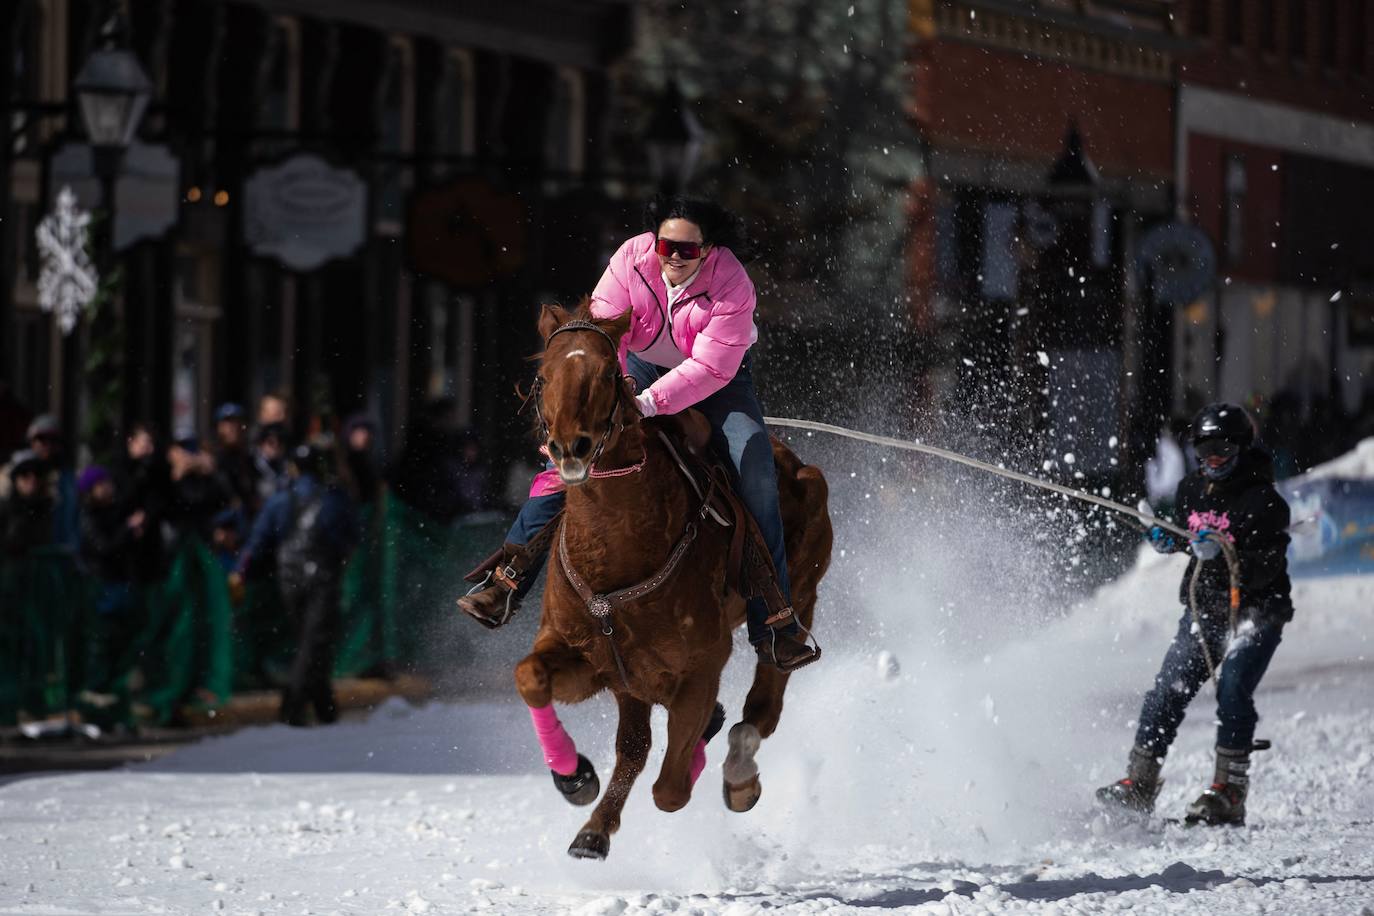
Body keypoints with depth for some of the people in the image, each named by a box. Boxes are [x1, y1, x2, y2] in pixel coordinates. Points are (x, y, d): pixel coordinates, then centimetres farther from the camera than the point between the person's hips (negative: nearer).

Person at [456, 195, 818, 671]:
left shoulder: (732, 285, -29)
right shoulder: (632, 259, -21)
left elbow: (712, 367, -34)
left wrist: (649, 403, -44)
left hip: (717, 382, -2)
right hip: (642, 366, 2)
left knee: (753, 463, -23)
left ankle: (774, 621, -17)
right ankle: (511, 575, -9)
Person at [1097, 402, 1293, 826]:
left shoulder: (1264, 502, -15)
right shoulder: (1191, 489, 5)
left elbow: (1266, 567, -23)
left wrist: (1222, 552, -37)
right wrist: (1169, 540, 2)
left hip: (1256, 612, -6)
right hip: (1204, 608, 6)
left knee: (1232, 691, -21)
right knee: (1169, 689, -5)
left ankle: (1229, 794, -17)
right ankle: (1139, 782, -1)